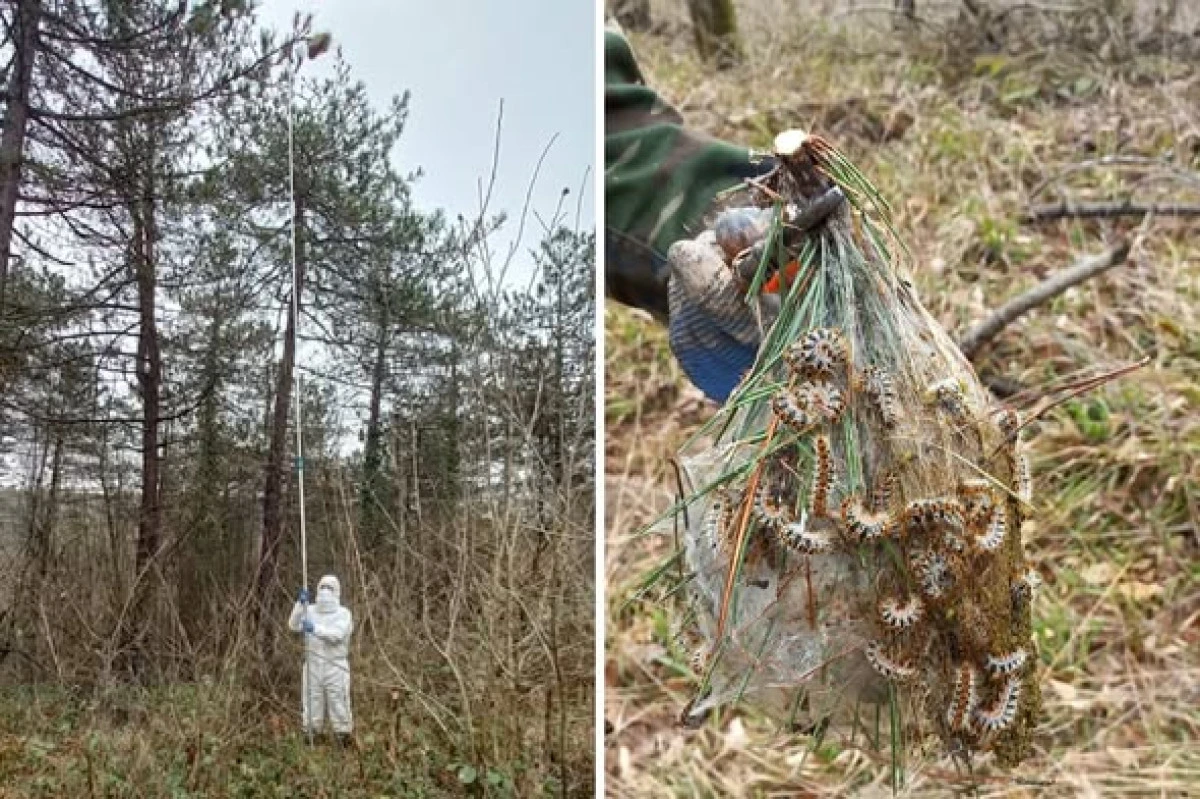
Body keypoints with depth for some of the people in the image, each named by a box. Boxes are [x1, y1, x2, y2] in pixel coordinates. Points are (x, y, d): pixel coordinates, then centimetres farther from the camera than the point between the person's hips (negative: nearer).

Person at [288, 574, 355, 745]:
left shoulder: (344, 613, -5)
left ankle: (345, 740, 16)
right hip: (313, 667, 3)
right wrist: (301, 603, -23)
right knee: (312, 706, 9)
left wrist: (315, 629, -35)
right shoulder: (311, 611, 5)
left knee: (339, 705, 3)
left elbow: (337, 635, -21)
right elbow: (294, 626, -10)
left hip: (336, 668, -3)